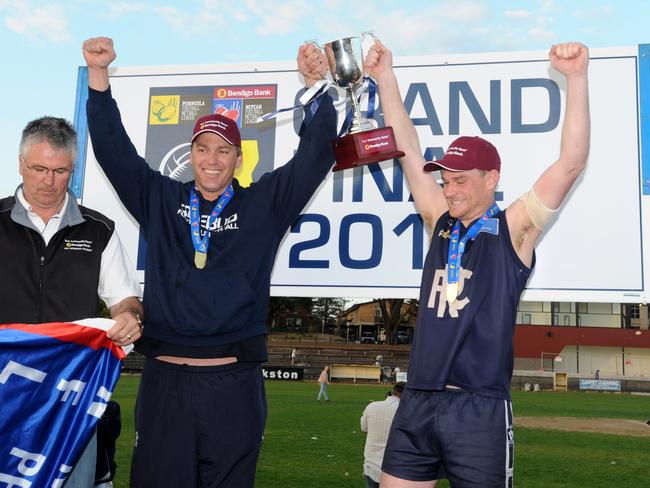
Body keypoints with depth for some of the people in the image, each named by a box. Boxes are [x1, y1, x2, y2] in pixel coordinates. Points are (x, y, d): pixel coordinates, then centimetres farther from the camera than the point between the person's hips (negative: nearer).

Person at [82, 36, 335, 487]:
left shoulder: (264, 204, 6)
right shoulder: (160, 200, 10)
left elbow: (314, 157, 0)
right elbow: (114, 149, 7)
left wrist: (317, 87, -10)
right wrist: (98, 73, -1)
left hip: (235, 385, -1)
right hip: (163, 382, 1)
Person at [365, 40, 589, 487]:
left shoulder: (514, 230, -2)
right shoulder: (441, 224, 10)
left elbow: (572, 164, -11)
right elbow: (409, 152, 9)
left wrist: (576, 78, -18)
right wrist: (386, 77, 5)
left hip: (480, 408, -4)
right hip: (417, 403, 5)